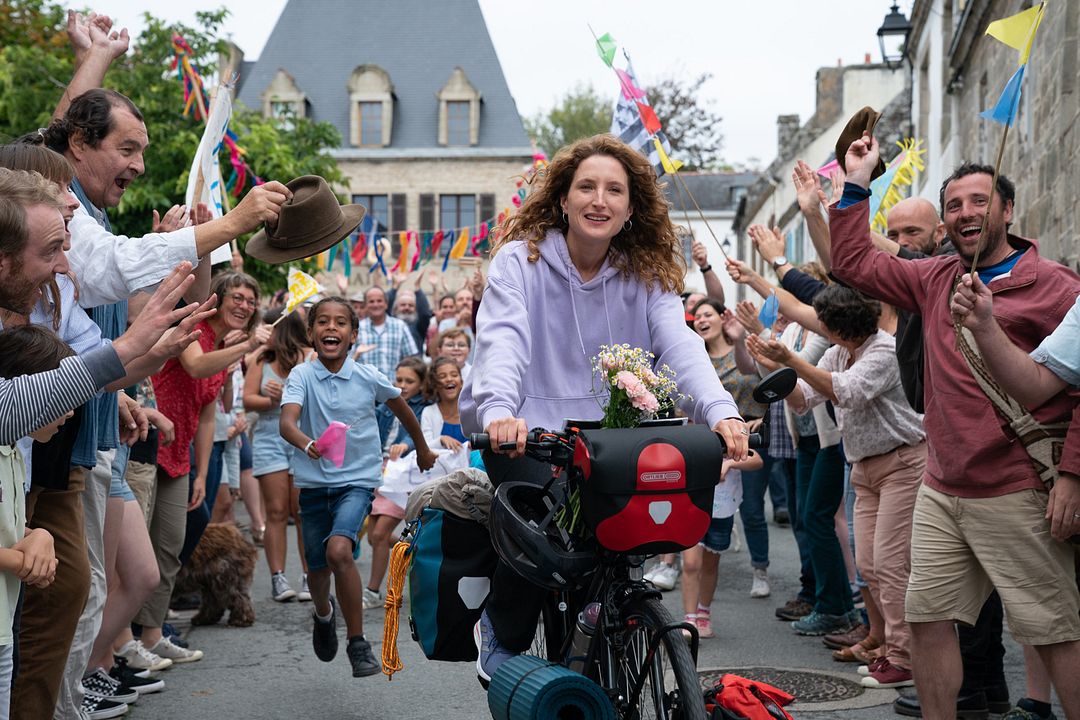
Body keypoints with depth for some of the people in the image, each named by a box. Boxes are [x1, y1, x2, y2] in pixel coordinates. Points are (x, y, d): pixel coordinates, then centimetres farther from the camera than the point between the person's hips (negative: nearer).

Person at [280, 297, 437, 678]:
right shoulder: (301, 376, -8)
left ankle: (358, 642, -13)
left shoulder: (368, 377, -5)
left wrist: (422, 450, 26)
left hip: (357, 479, -2)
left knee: (339, 550, -26)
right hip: (314, 482, 2)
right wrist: (306, 444, -48)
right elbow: (287, 421, -26)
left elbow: (400, 406, 14)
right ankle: (324, 613, 51)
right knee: (318, 568, 14)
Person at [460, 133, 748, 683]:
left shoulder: (647, 275, 5)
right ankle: (501, 637, 4)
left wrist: (721, 412, -30)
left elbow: (680, 345, -11)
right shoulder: (520, 259, -4)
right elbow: (502, 340, -20)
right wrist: (500, 411, -41)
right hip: (524, 431, -4)